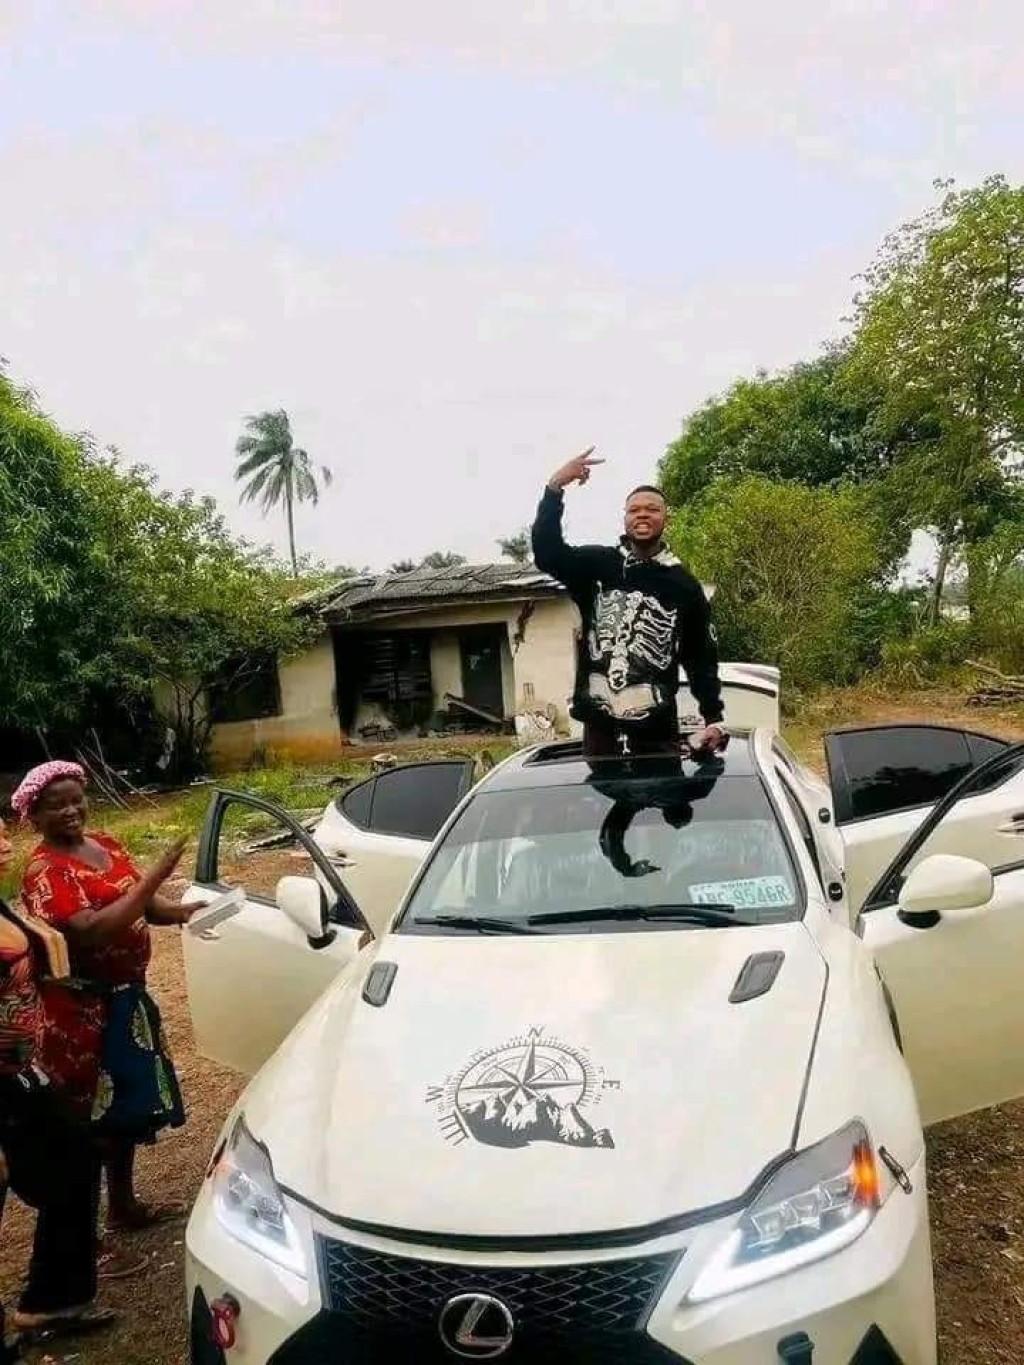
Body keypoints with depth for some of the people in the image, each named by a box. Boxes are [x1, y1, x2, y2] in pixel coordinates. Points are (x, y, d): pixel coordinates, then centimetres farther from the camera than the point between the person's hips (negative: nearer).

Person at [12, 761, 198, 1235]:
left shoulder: (106, 845, 5)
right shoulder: (45, 871, -19)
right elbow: (93, 931, -31)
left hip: (125, 996, 8)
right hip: (81, 1007, -8)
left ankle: (124, 1205, 36)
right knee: (86, 1117, 3)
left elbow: (143, 905, 9)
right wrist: (154, 877, -32)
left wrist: (182, 912, -12)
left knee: (125, 1106, 19)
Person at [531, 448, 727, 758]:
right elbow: (547, 553, -8)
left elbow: (702, 656, 8)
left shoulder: (683, 584, 6)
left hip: (656, 722, 0)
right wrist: (555, 488, -18)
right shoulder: (596, 564, 6)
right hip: (600, 718, 0)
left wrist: (713, 718, 0)